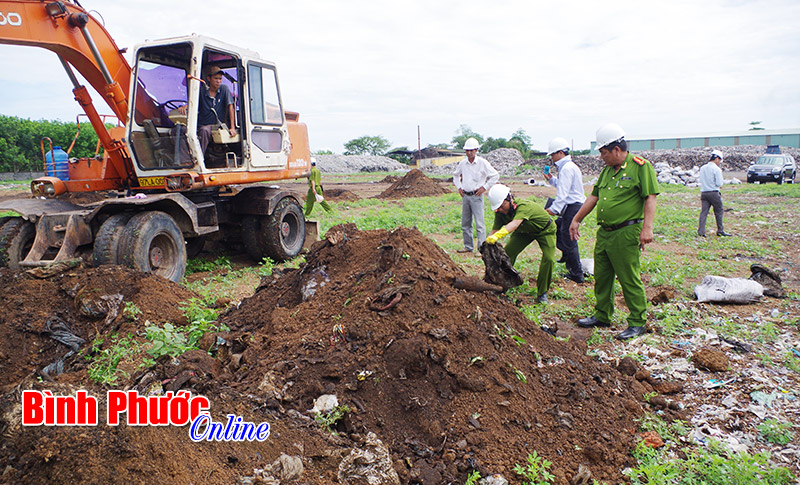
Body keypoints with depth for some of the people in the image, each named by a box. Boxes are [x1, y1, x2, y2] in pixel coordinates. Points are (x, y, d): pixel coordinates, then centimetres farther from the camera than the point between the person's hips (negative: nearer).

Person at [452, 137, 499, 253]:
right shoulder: (462, 163, 7)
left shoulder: (482, 163, -7)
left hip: (476, 196, -5)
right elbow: (456, 175, 26)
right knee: (465, 224, 10)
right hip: (465, 196, 6)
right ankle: (468, 247, 22)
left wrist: (484, 187, -7)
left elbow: (495, 176, -3)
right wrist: (459, 187, 13)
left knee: (479, 224, -8)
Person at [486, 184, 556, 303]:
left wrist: (497, 235, -75)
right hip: (524, 231, 6)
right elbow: (495, 229, -24)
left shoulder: (524, 206, -43)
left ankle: (542, 293, -3)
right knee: (507, 253, -8)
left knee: (549, 259, -22)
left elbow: (514, 224, -59)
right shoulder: (500, 213, -21)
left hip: (545, 230, -5)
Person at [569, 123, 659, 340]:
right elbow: (594, 197, 22)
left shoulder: (640, 167, -7)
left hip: (626, 233, -8)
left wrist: (647, 228, -20)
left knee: (630, 280, -2)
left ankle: (637, 323, 10)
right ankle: (602, 316, 28)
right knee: (601, 277, 14)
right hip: (604, 232, 8)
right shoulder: (607, 170, 15)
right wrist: (576, 220, 22)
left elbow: (650, 198, -12)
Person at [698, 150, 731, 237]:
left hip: (703, 193, 5)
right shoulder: (716, 169, -10)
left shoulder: (702, 168, 10)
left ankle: (701, 231, -4)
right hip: (714, 193, -5)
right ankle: (720, 230, 15)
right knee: (719, 211, 9)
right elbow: (719, 183, -11)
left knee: (703, 212, 3)